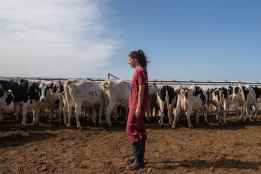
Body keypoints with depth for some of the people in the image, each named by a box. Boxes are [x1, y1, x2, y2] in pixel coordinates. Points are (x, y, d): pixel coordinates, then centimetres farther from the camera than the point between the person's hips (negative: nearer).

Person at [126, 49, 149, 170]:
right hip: (136, 104, 10)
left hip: (137, 105, -10)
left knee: (131, 130, -6)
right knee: (139, 130, 13)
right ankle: (138, 157, 23)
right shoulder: (139, 70, 15)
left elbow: (141, 89, -18)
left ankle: (139, 160, -1)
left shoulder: (140, 70, -13)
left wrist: (138, 107, -21)